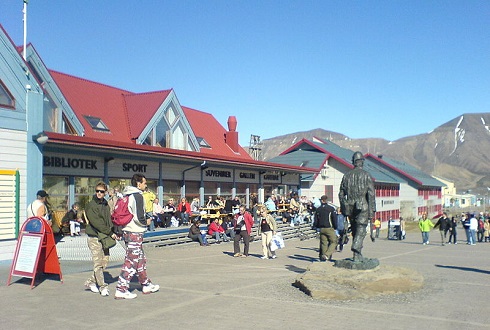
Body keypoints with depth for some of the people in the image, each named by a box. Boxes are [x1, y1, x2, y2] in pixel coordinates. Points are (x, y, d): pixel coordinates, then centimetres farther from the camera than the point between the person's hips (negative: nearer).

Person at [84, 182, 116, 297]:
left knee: (105, 262, 7)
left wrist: (113, 232, 1)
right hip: (94, 237, -7)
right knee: (98, 263, -7)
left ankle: (91, 282, 22)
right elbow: (96, 222, -16)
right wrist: (110, 233, -17)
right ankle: (103, 287, 0)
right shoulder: (91, 205, -7)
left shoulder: (106, 205, 15)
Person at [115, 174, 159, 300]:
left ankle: (146, 285, 27)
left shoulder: (127, 196, 13)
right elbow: (139, 217, -21)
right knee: (131, 262, -4)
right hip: (135, 233, -9)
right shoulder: (137, 196, -14)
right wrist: (146, 223, -3)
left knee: (141, 259, 17)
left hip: (127, 231, 9)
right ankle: (121, 290, -2)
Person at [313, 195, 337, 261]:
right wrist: (335, 227, 6)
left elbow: (316, 220, 9)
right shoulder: (331, 209, -5)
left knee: (323, 243, 10)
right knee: (333, 242, 1)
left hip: (321, 229, 5)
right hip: (329, 228, -4)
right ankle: (327, 255, -15)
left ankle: (323, 256, 10)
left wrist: (316, 226, 26)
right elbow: (334, 219, -6)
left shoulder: (318, 209, 7)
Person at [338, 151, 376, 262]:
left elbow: (341, 194, 10)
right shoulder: (366, 175, -3)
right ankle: (356, 255, -19)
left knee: (355, 231, 14)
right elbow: (371, 195, -8)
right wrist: (372, 211, -6)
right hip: (362, 207, -4)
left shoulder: (346, 175, 8)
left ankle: (358, 255, 19)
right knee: (360, 231, -4)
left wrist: (343, 209, 17)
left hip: (350, 207, 4)